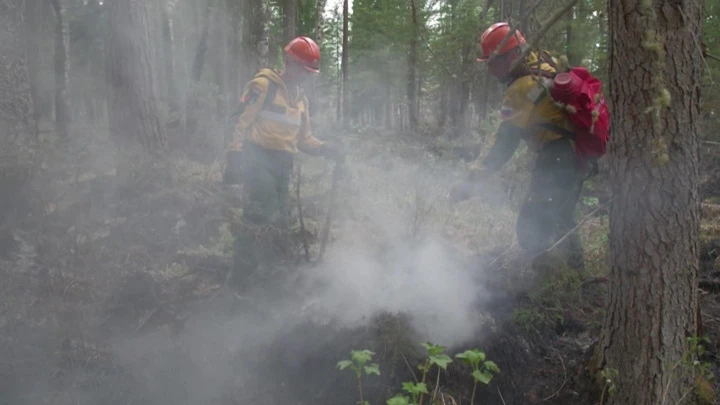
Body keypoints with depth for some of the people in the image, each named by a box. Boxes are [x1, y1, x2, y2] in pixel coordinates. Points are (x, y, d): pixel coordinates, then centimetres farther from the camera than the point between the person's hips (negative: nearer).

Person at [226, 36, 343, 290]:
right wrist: (236, 153, -20)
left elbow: (304, 138, 20)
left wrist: (325, 150, 3)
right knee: (260, 217, -19)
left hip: (283, 164, 8)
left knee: (278, 223, 9)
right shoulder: (263, 86, -6)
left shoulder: (301, 99, 18)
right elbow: (241, 121, -11)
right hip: (259, 159, -8)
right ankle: (243, 276, -9)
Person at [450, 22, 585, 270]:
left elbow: (504, 147, -23)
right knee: (559, 216, 27)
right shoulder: (547, 62, 3)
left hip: (557, 160, -10)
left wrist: (472, 181, -23)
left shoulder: (521, 91, -20)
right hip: (581, 153, 10)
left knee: (531, 234, -10)